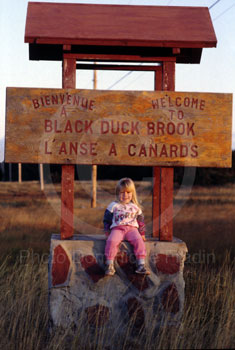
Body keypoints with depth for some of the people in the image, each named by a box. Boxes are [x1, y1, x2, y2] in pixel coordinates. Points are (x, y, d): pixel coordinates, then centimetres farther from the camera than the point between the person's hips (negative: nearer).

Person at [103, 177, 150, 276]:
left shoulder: (135, 207, 18)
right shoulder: (113, 206, 13)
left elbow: (141, 221, 24)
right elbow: (107, 219, 16)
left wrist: (142, 233, 20)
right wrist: (107, 231, 7)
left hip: (132, 228, 1)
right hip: (117, 228, -1)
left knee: (139, 240, -29)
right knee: (111, 241, -31)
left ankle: (141, 265, -31)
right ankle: (109, 265, -27)